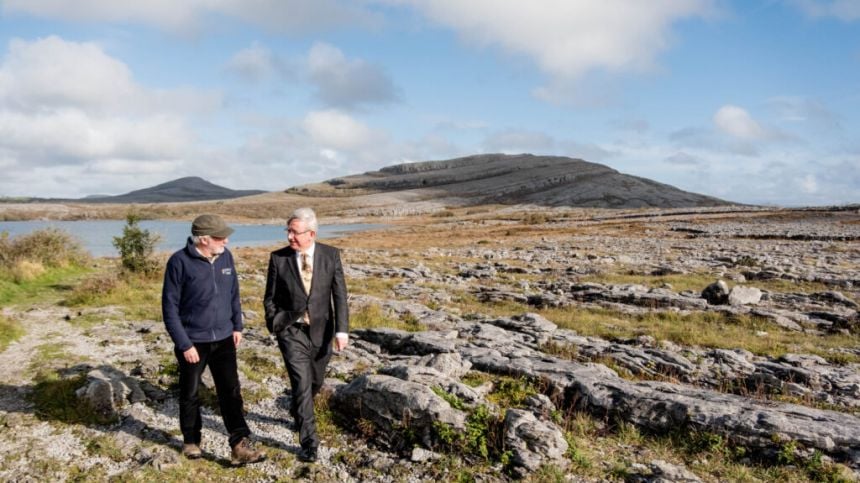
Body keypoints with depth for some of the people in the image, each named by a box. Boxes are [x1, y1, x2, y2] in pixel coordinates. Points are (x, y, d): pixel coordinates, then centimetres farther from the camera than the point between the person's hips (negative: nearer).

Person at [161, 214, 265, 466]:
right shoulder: (180, 262, -16)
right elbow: (170, 307, -13)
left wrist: (237, 325, 9)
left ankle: (240, 446, 2)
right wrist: (184, 345, -13)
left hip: (223, 339, 3)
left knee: (230, 392, 0)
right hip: (192, 342, -3)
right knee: (190, 395, 14)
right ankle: (191, 441, 34)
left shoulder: (225, 257, -1)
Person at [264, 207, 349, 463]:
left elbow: (339, 294, -8)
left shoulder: (331, 255, -8)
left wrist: (342, 330, -14)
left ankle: (297, 411, 50)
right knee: (302, 383, -9)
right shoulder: (278, 258, -8)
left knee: (315, 382, 18)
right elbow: (270, 298, 2)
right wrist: (274, 326, 4)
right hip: (291, 330, -2)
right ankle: (309, 442, 3)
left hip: (321, 330, 2)